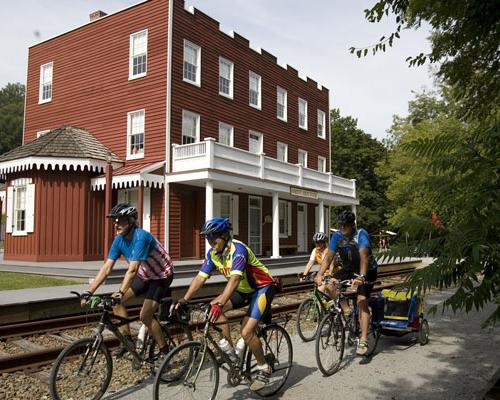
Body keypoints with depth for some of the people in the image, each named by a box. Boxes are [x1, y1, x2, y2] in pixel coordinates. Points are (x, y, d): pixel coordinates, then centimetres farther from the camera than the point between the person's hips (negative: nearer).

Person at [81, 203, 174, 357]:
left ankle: (165, 351, 5)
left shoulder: (141, 237, -30)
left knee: (145, 316, -14)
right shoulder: (119, 240, -8)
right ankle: (127, 340, 7)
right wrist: (88, 292, -17)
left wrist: (120, 293, -45)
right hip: (144, 275, 7)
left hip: (161, 276, -7)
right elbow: (106, 268, -11)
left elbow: (132, 270, -37)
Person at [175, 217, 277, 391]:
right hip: (244, 289, 8)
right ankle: (229, 347, 4)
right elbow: (200, 278, -10)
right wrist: (183, 300, -20)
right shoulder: (213, 253, -7)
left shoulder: (238, 249, -29)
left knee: (246, 332, -18)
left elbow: (234, 279, -41)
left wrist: (220, 304, -51)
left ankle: (264, 369, 5)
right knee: (213, 307, -11)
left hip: (262, 287, -8)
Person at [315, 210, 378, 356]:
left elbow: (364, 255, -38)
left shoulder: (361, 234, -25)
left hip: (367, 270, -5)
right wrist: (320, 274, -29)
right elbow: (328, 256, -15)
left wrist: (361, 276, -52)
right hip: (349, 268, 5)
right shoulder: (337, 236, -11)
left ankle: (363, 341, -17)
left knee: (362, 302, -17)